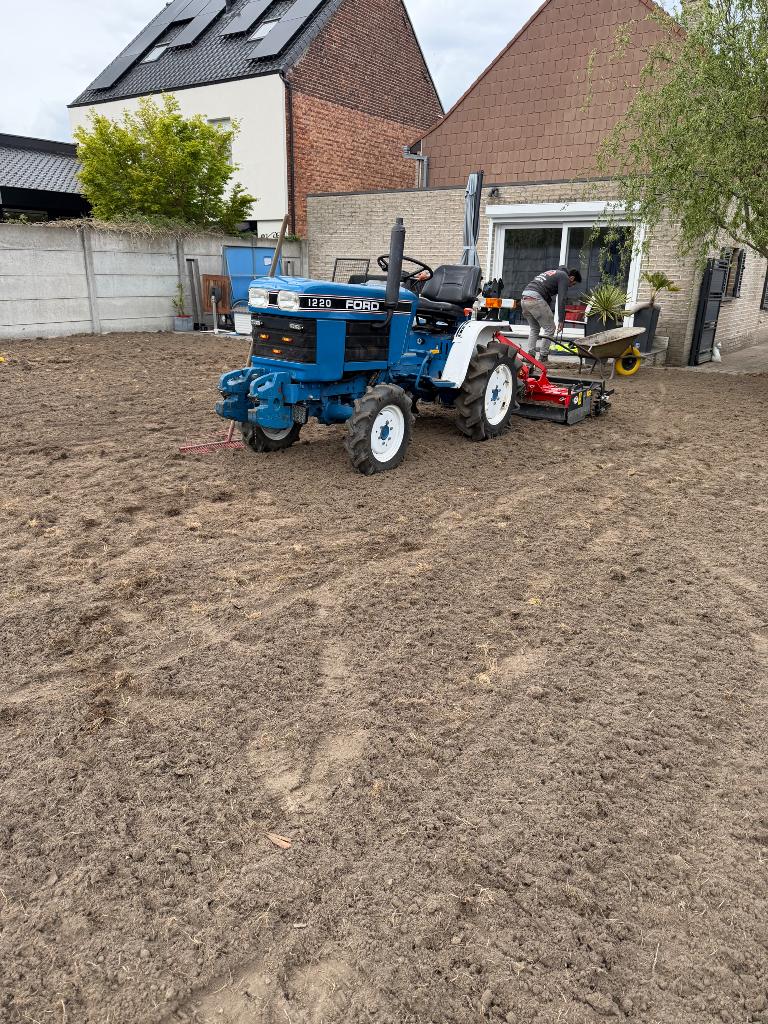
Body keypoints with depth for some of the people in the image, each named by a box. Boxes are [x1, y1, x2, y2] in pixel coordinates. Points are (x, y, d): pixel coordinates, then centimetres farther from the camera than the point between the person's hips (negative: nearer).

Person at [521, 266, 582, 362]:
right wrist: (561, 321, -9)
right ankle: (543, 356, 2)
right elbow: (561, 299, -7)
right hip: (536, 299, -9)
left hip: (525, 298, 9)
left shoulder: (553, 273, 33)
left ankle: (529, 355, 11)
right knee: (550, 328, 2)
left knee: (534, 329, 21)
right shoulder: (564, 277, 5)